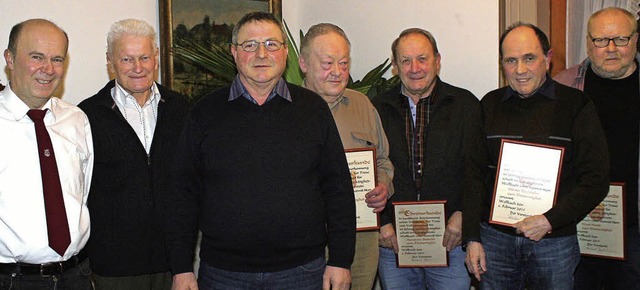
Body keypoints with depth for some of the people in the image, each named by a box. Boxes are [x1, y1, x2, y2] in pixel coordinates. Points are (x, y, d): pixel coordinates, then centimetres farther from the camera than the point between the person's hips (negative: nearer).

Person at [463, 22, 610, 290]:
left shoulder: (576, 105, -3)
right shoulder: (490, 105, 5)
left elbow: (596, 180, -5)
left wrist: (550, 221, -14)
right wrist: (472, 238, 1)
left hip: (555, 241, -2)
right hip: (495, 238, 2)